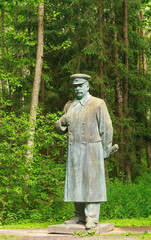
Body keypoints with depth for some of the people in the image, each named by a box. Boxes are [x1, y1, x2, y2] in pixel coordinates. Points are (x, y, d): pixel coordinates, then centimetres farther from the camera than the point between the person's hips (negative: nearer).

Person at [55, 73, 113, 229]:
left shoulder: (98, 104, 1)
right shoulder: (69, 106, 16)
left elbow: (106, 128, -1)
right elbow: (60, 129, 20)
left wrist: (105, 150, -4)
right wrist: (62, 122, -3)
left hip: (91, 149, -5)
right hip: (74, 151, 5)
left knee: (92, 182, -6)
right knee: (76, 182, 6)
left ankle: (91, 218, -6)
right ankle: (80, 215, 13)